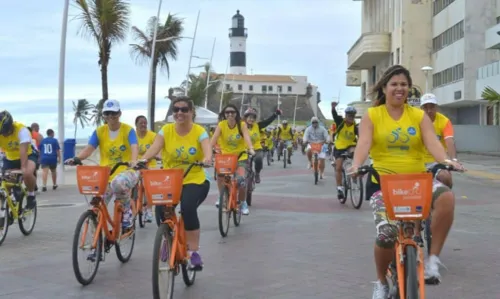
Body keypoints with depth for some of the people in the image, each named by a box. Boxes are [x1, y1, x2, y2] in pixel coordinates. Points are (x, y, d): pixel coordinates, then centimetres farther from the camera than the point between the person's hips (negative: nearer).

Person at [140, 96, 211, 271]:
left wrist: (206, 159, -46)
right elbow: (154, 148, -16)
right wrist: (142, 160, -36)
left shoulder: (199, 132, -6)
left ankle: (194, 251, -15)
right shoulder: (166, 130, -1)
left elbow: (207, 151, -23)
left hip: (194, 181, -2)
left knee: (188, 207, -30)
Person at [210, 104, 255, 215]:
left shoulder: (242, 125, -11)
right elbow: (214, 138, -22)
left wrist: (251, 149, -46)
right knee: (219, 174, -24)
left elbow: (246, 137, -27)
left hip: (240, 157, -1)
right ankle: (221, 196, 5)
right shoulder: (221, 125, -10)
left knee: (241, 179, -20)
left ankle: (243, 203, 6)